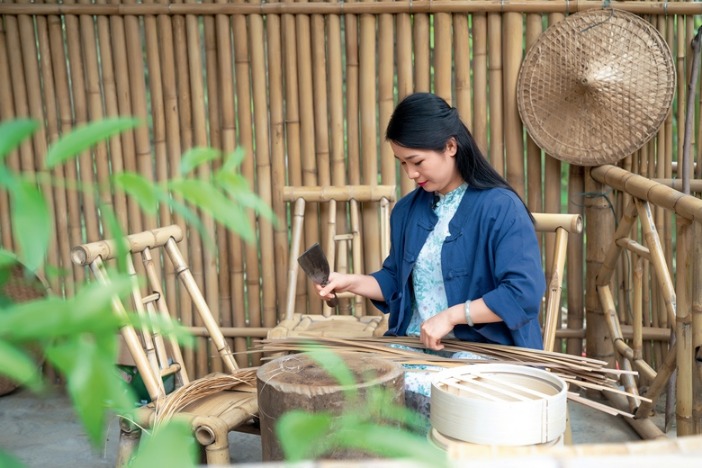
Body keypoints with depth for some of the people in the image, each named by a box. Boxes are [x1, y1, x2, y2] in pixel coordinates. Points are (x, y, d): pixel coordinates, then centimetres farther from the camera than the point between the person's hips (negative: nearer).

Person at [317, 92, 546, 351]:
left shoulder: (500, 207, -13)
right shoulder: (407, 209, 10)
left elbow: (524, 293, -19)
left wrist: (451, 315, -21)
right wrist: (351, 282, 5)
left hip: (482, 351, -5)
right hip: (414, 346, 6)